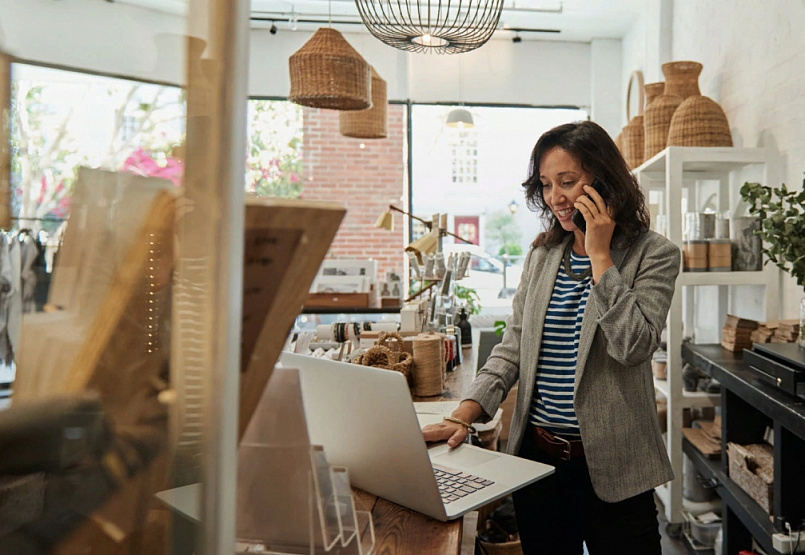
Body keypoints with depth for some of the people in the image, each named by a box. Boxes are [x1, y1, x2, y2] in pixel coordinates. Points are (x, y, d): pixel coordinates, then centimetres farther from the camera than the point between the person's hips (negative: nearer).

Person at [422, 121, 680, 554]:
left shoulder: (653, 253, -6)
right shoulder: (541, 254, 6)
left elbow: (633, 345, -20)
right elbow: (513, 346, 4)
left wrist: (599, 254, -17)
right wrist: (463, 416, -9)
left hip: (610, 466, -4)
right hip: (536, 454, 4)